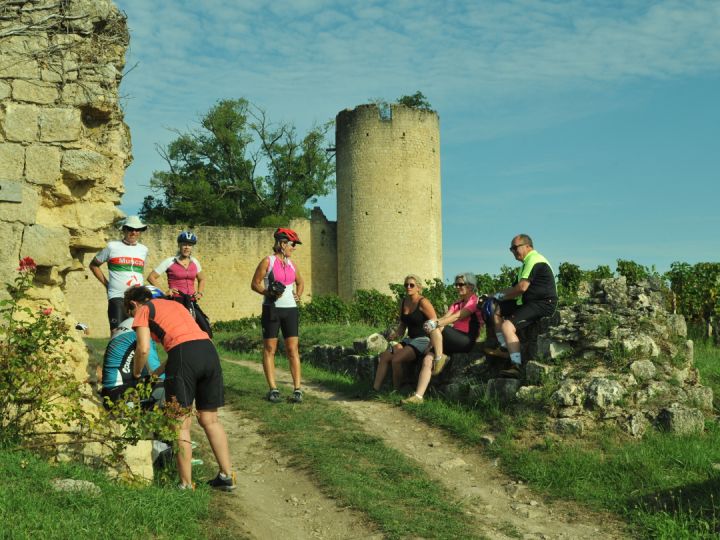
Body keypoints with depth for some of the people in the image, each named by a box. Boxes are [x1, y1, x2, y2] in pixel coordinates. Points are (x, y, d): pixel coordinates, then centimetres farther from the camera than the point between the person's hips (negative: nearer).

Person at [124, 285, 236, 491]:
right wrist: (156, 373, 36)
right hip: (209, 349, 7)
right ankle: (227, 476, 18)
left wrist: (137, 373, 17)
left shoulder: (143, 310, 13)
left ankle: (186, 485, 6)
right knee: (210, 419, 16)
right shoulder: (173, 304, 33)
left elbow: (144, 348, -2)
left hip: (183, 355, -6)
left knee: (182, 425, 3)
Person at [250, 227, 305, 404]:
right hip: (272, 309, -4)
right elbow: (255, 284, -3)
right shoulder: (268, 261, -2)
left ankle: (297, 389, -2)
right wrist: (269, 292, -18)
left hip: (290, 309, 4)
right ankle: (273, 389, 3)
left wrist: (298, 295, 11)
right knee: (269, 349, -1)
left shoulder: (291, 264, 13)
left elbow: (300, 282, 29)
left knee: (292, 349, -2)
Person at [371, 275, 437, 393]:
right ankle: (375, 390, -9)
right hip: (409, 339, 8)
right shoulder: (403, 303, 11)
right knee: (384, 357, -9)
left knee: (396, 360, -26)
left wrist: (431, 345, -17)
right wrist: (395, 334, 4)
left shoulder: (423, 302, -12)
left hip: (422, 340, -8)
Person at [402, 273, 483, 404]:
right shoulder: (457, 304, 26)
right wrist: (433, 321, -13)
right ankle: (418, 396, -20)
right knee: (427, 360, -14)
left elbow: (457, 316, -15)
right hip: (454, 342, 7)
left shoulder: (474, 301, 0)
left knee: (435, 329, -27)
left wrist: (437, 323, -27)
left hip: (467, 341, -7)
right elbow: (446, 317, 7)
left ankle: (439, 359, -18)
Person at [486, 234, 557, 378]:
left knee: (507, 326, -26)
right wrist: (498, 295, 7)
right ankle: (504, 348, 6)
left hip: (543, 304, -11)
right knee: (498, 312, 14)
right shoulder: (528, 262, 22)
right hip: (529, 303, 11)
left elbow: (522, 287, -23)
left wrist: (501, 295, -6)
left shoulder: (533, 260, -13)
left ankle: (516, 366, -33)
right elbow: (516, 288, 22)